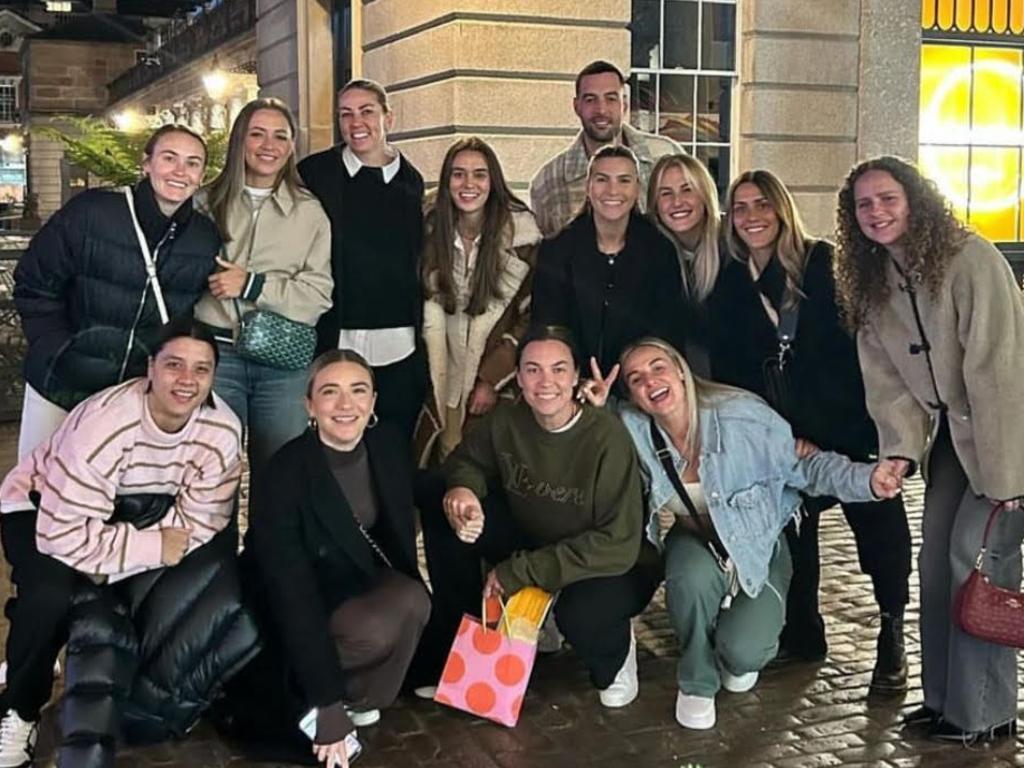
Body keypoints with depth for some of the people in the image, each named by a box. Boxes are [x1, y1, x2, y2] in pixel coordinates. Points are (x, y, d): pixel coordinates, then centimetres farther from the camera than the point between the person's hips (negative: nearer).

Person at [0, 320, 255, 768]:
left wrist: (111, 558, -29)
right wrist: (157, 548, -35)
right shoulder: (103, 423, -37)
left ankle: (145, 692, 6)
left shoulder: (222, 431, -23)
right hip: (41, 508, -5)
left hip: (136, 512, 5)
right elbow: (65, 536, -39)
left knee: (218, 568, -14)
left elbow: (197, 525, -19)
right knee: (54, 592, -32)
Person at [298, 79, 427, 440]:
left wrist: (419, 333, 8)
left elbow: (417, 261, 14)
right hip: (335, 344, -2)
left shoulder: (410, 180, 10)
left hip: (399, 350, 2)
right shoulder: (315, 172, 2)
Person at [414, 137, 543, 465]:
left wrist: (492, 379, -10)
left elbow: (533, 315, -8)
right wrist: (436, 381, -6)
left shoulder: (520, 230, -11)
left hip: (501, 377, -2)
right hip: (446, 375, 3)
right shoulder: (433, 229, 0)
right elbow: (431, 304, 2)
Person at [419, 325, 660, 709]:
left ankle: (614, 657, 2)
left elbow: (618, 546, -27)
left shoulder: (606, 435, -27)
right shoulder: (506, 420, -13)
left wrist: (520, 572, -27)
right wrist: (462, 488, -21)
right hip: (531, 541, 5)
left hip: (610, 568, -4)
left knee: (579, 613, -39)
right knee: (441, 511, -15)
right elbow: (467, 460, 7)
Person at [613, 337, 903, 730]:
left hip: (757, 548, -2)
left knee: (743, 652, -23)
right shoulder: (633, 430, -15)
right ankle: (697, 683, -5)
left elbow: (804, 464, -16)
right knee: (693, 578, -34)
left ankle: (738, 655, 19)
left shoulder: (741, 416, -24)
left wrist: (866, 479, -32)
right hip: (696, 544, 2)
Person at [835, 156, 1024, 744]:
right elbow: (887, 379, -1)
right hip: (950, 434, 7)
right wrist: (901, 449, -16)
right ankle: (944, 698, 21)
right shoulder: (871, 283, 1)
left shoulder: (970, 259, -22)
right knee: (936, 559, 8)